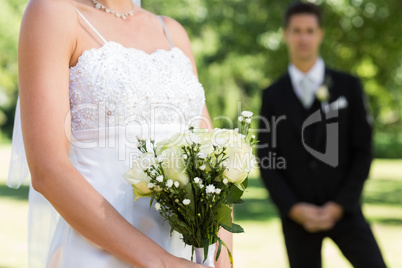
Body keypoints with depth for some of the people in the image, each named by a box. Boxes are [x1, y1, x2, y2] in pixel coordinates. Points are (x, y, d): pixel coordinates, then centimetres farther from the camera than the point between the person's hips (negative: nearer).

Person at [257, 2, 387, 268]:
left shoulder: (348, 86, 1)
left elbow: (363, 151, -1)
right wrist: (294, 208, -11)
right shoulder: (273, 95, 3)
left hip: (342, 210, 0)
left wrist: (339, 205, -10)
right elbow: (267, 160, 1)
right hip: (297, 215, 1)